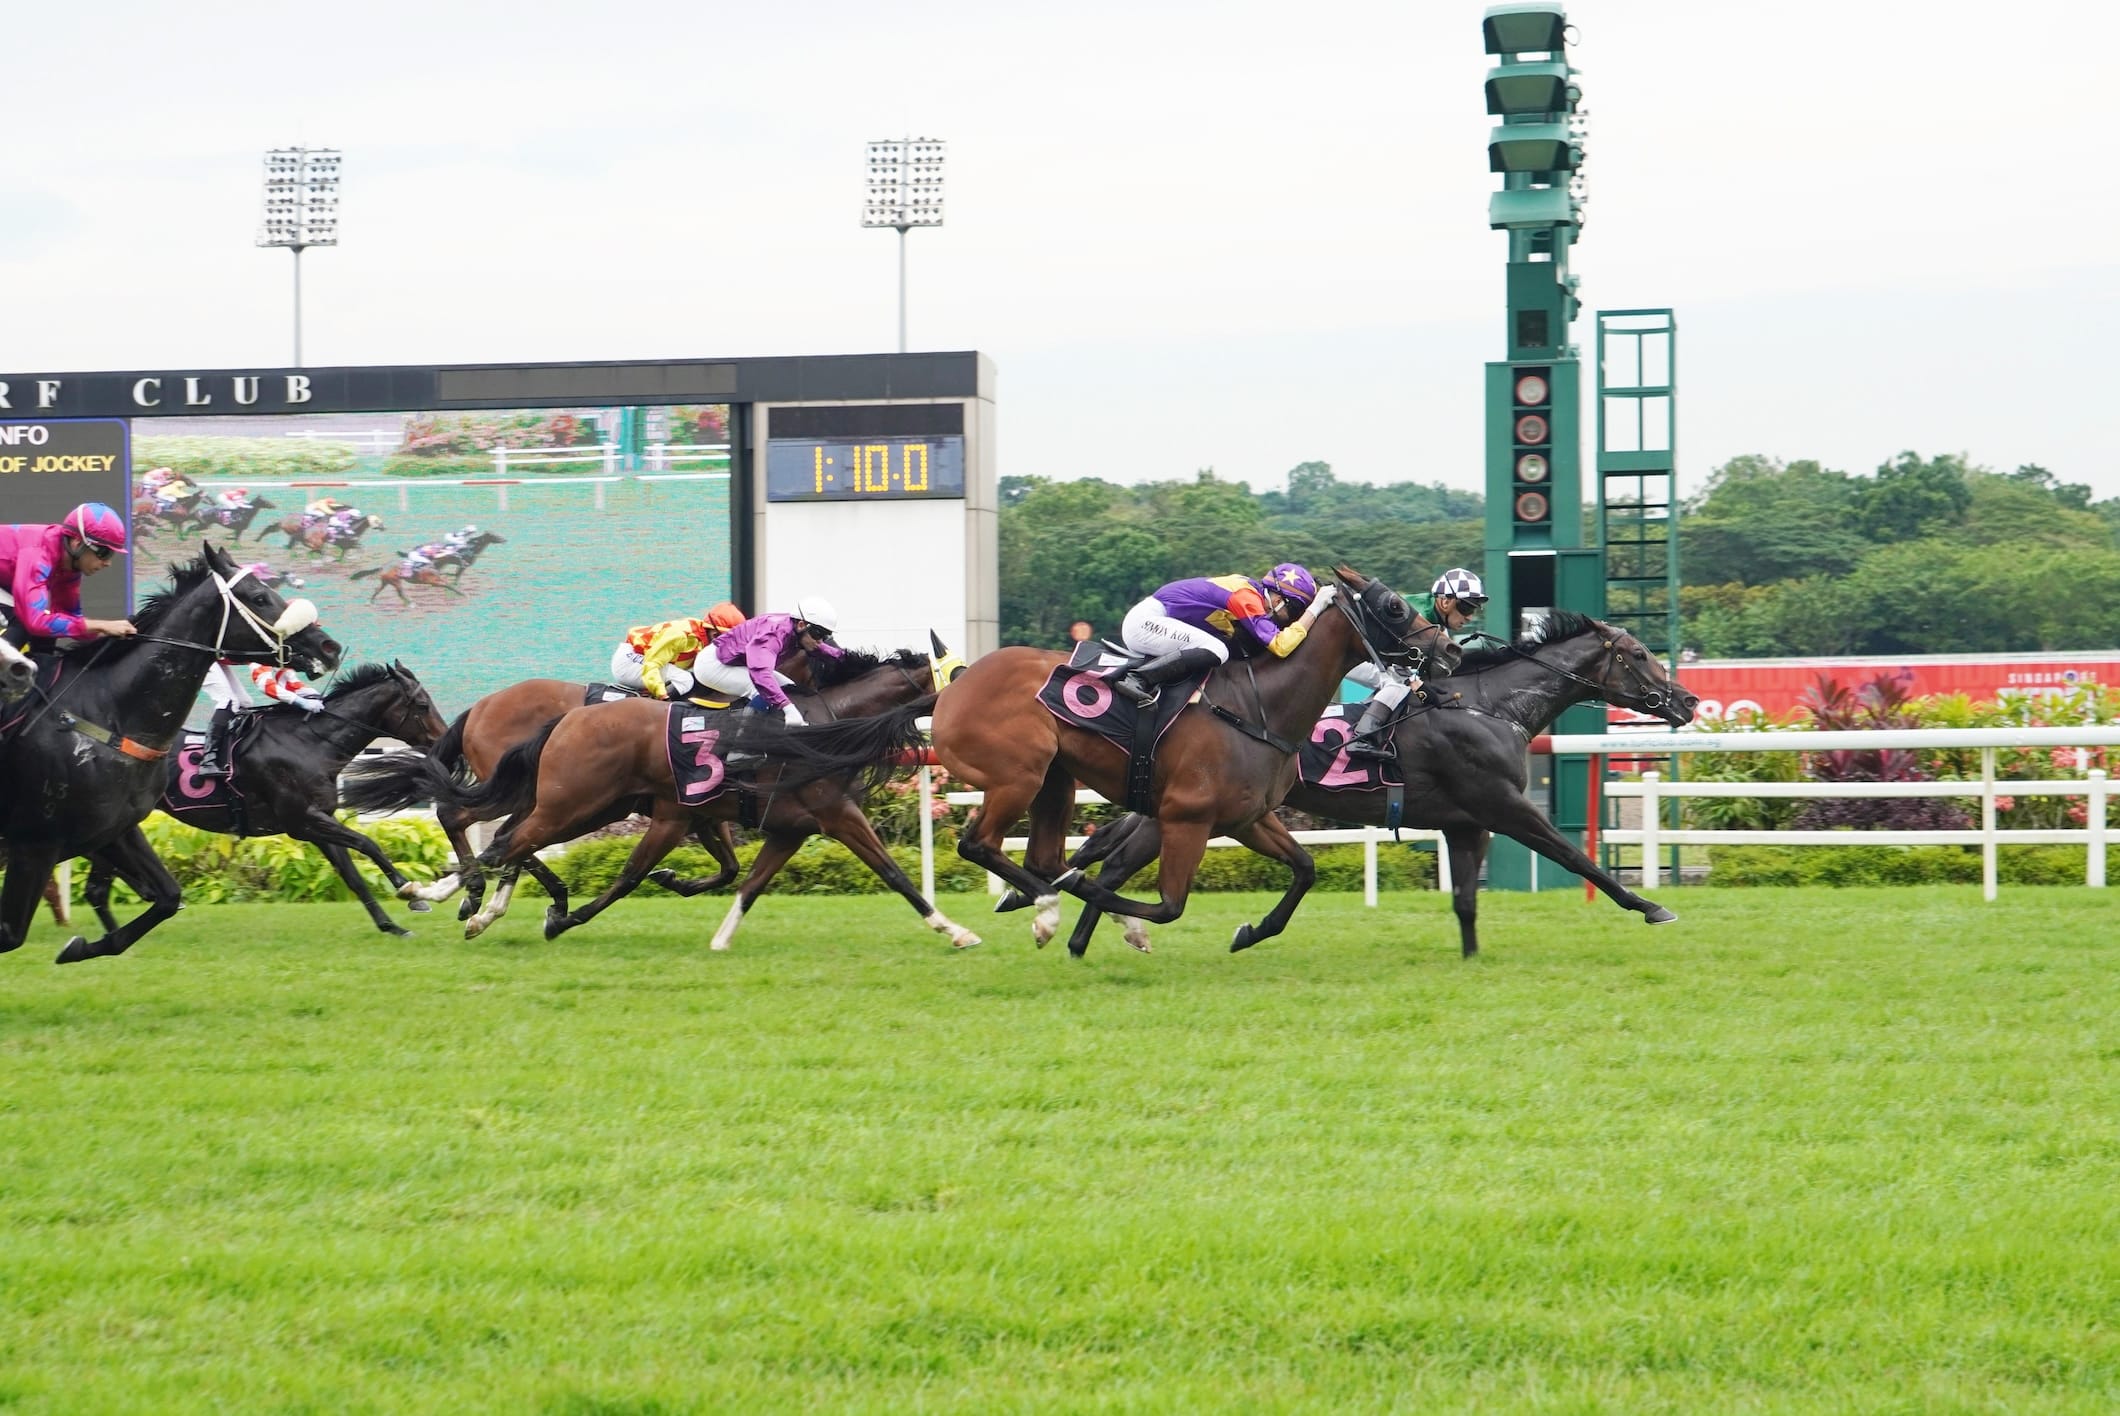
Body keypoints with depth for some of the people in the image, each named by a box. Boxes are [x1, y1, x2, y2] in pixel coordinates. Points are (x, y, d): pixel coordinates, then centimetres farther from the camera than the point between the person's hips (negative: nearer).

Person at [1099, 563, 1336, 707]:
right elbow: (1280, 646, -22)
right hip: (1147, 621, -10)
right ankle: (1137, 678, -29)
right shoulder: (1247, 598, -16)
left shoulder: (1248, 589, 13)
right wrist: (1315, 608, -15)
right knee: (1216, 651, -24)